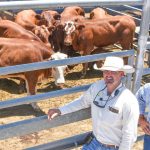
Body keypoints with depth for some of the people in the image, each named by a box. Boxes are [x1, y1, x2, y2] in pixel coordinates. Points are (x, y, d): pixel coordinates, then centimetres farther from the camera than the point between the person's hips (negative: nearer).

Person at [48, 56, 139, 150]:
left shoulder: (129, 101, -26)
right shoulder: (97, 87, -10)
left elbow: (129, 135, -20)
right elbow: (83, 101, 8)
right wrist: (60, 110, 3)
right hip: (94, 142, 5)